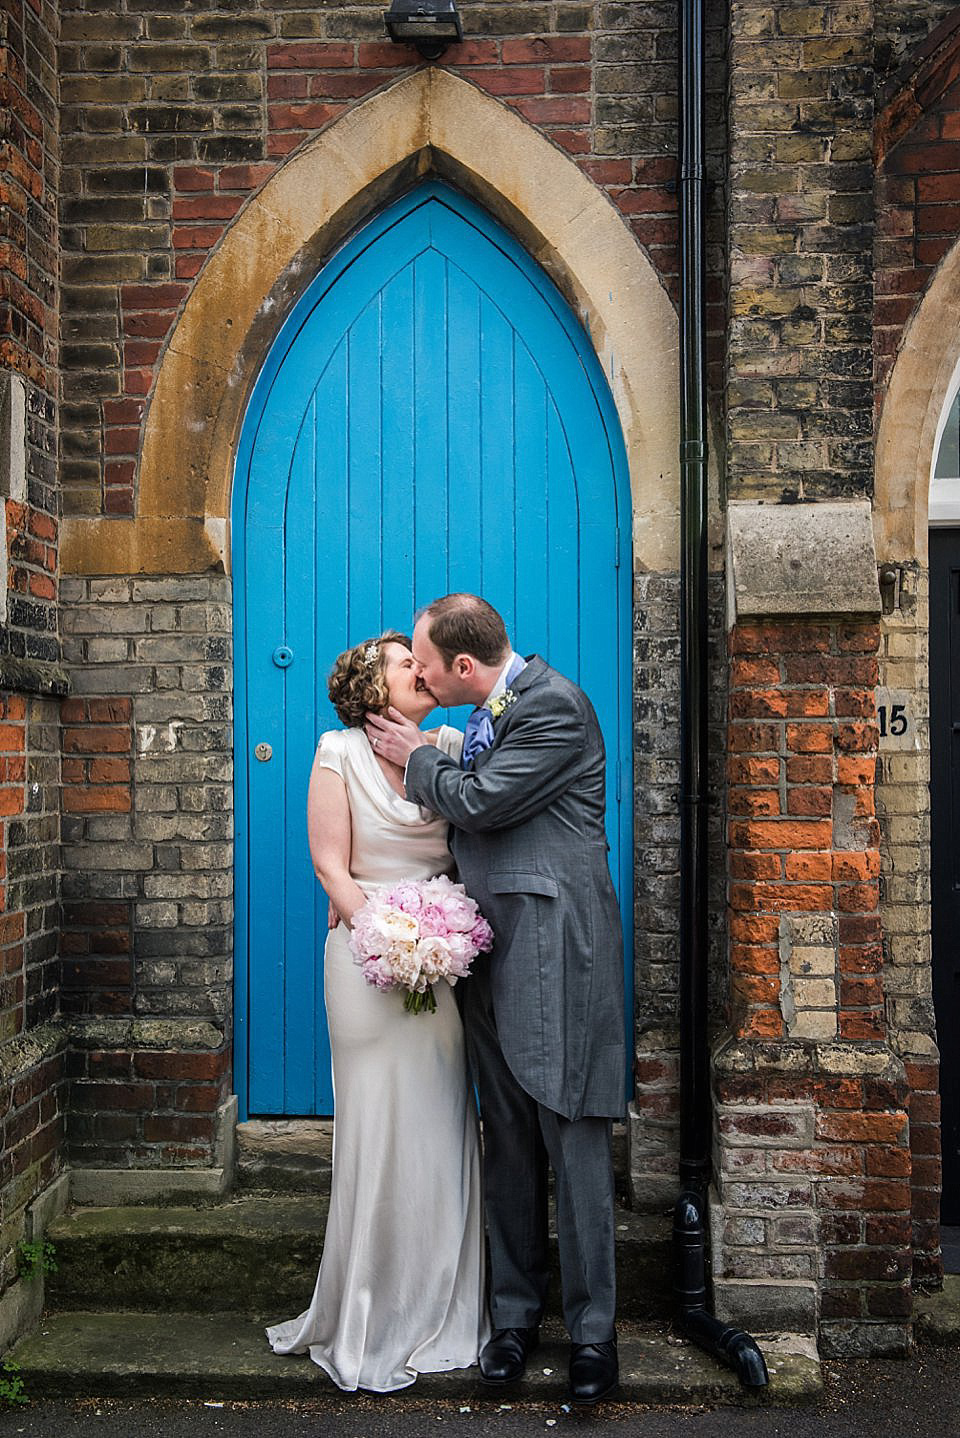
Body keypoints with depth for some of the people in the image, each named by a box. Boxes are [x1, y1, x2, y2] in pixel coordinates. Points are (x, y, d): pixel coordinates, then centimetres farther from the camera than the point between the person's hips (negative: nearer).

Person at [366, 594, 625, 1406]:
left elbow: (481, 802, -14)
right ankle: (515, 1313, 25)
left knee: (572, 1139, -2)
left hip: (553, 950, -8)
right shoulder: (491, 716, 17)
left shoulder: (554, 705, -10)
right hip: (492, 950, 8)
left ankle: (592, 1330, 11)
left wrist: (418, 758, 1)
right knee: (508, 1143, 13)